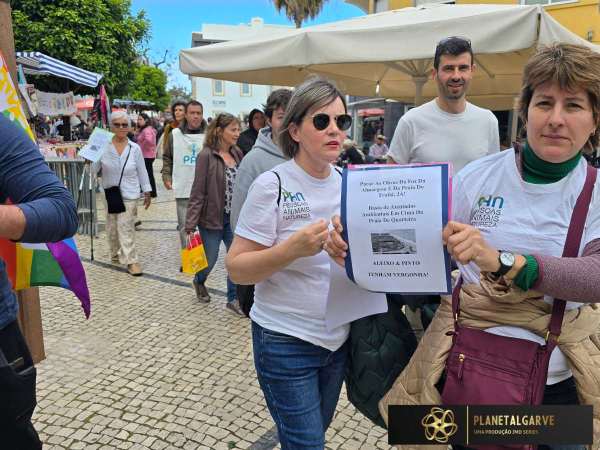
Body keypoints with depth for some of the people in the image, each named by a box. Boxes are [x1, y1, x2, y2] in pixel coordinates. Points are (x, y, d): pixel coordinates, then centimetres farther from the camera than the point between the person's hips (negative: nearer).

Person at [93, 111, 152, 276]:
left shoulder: (135, 148, 1)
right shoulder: (103, 146, -2)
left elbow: (142, 172, 7)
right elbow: (93, 170, -1)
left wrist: (147, 192, 9)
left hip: (129, 194, -2)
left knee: (126, 227, -8)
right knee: (112, 227, 11)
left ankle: (131, 260, -3)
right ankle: (115, 253, 31)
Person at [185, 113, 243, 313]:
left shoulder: (238, 154, 2)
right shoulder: (206, 156, -13)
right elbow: (198, 192, -14)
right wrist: (190, 224, -15)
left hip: (235, 217, 5)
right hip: (212, 217, -4)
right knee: (210, 259, 10)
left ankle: (233, 299, 19)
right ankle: (199, 282, 43)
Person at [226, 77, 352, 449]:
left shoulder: (346, 184, 2)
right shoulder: (273, 185, -15)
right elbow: (237, 269, -16)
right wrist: (293, 248, -30)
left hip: (338, 338, 6)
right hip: (286, 344, -6)